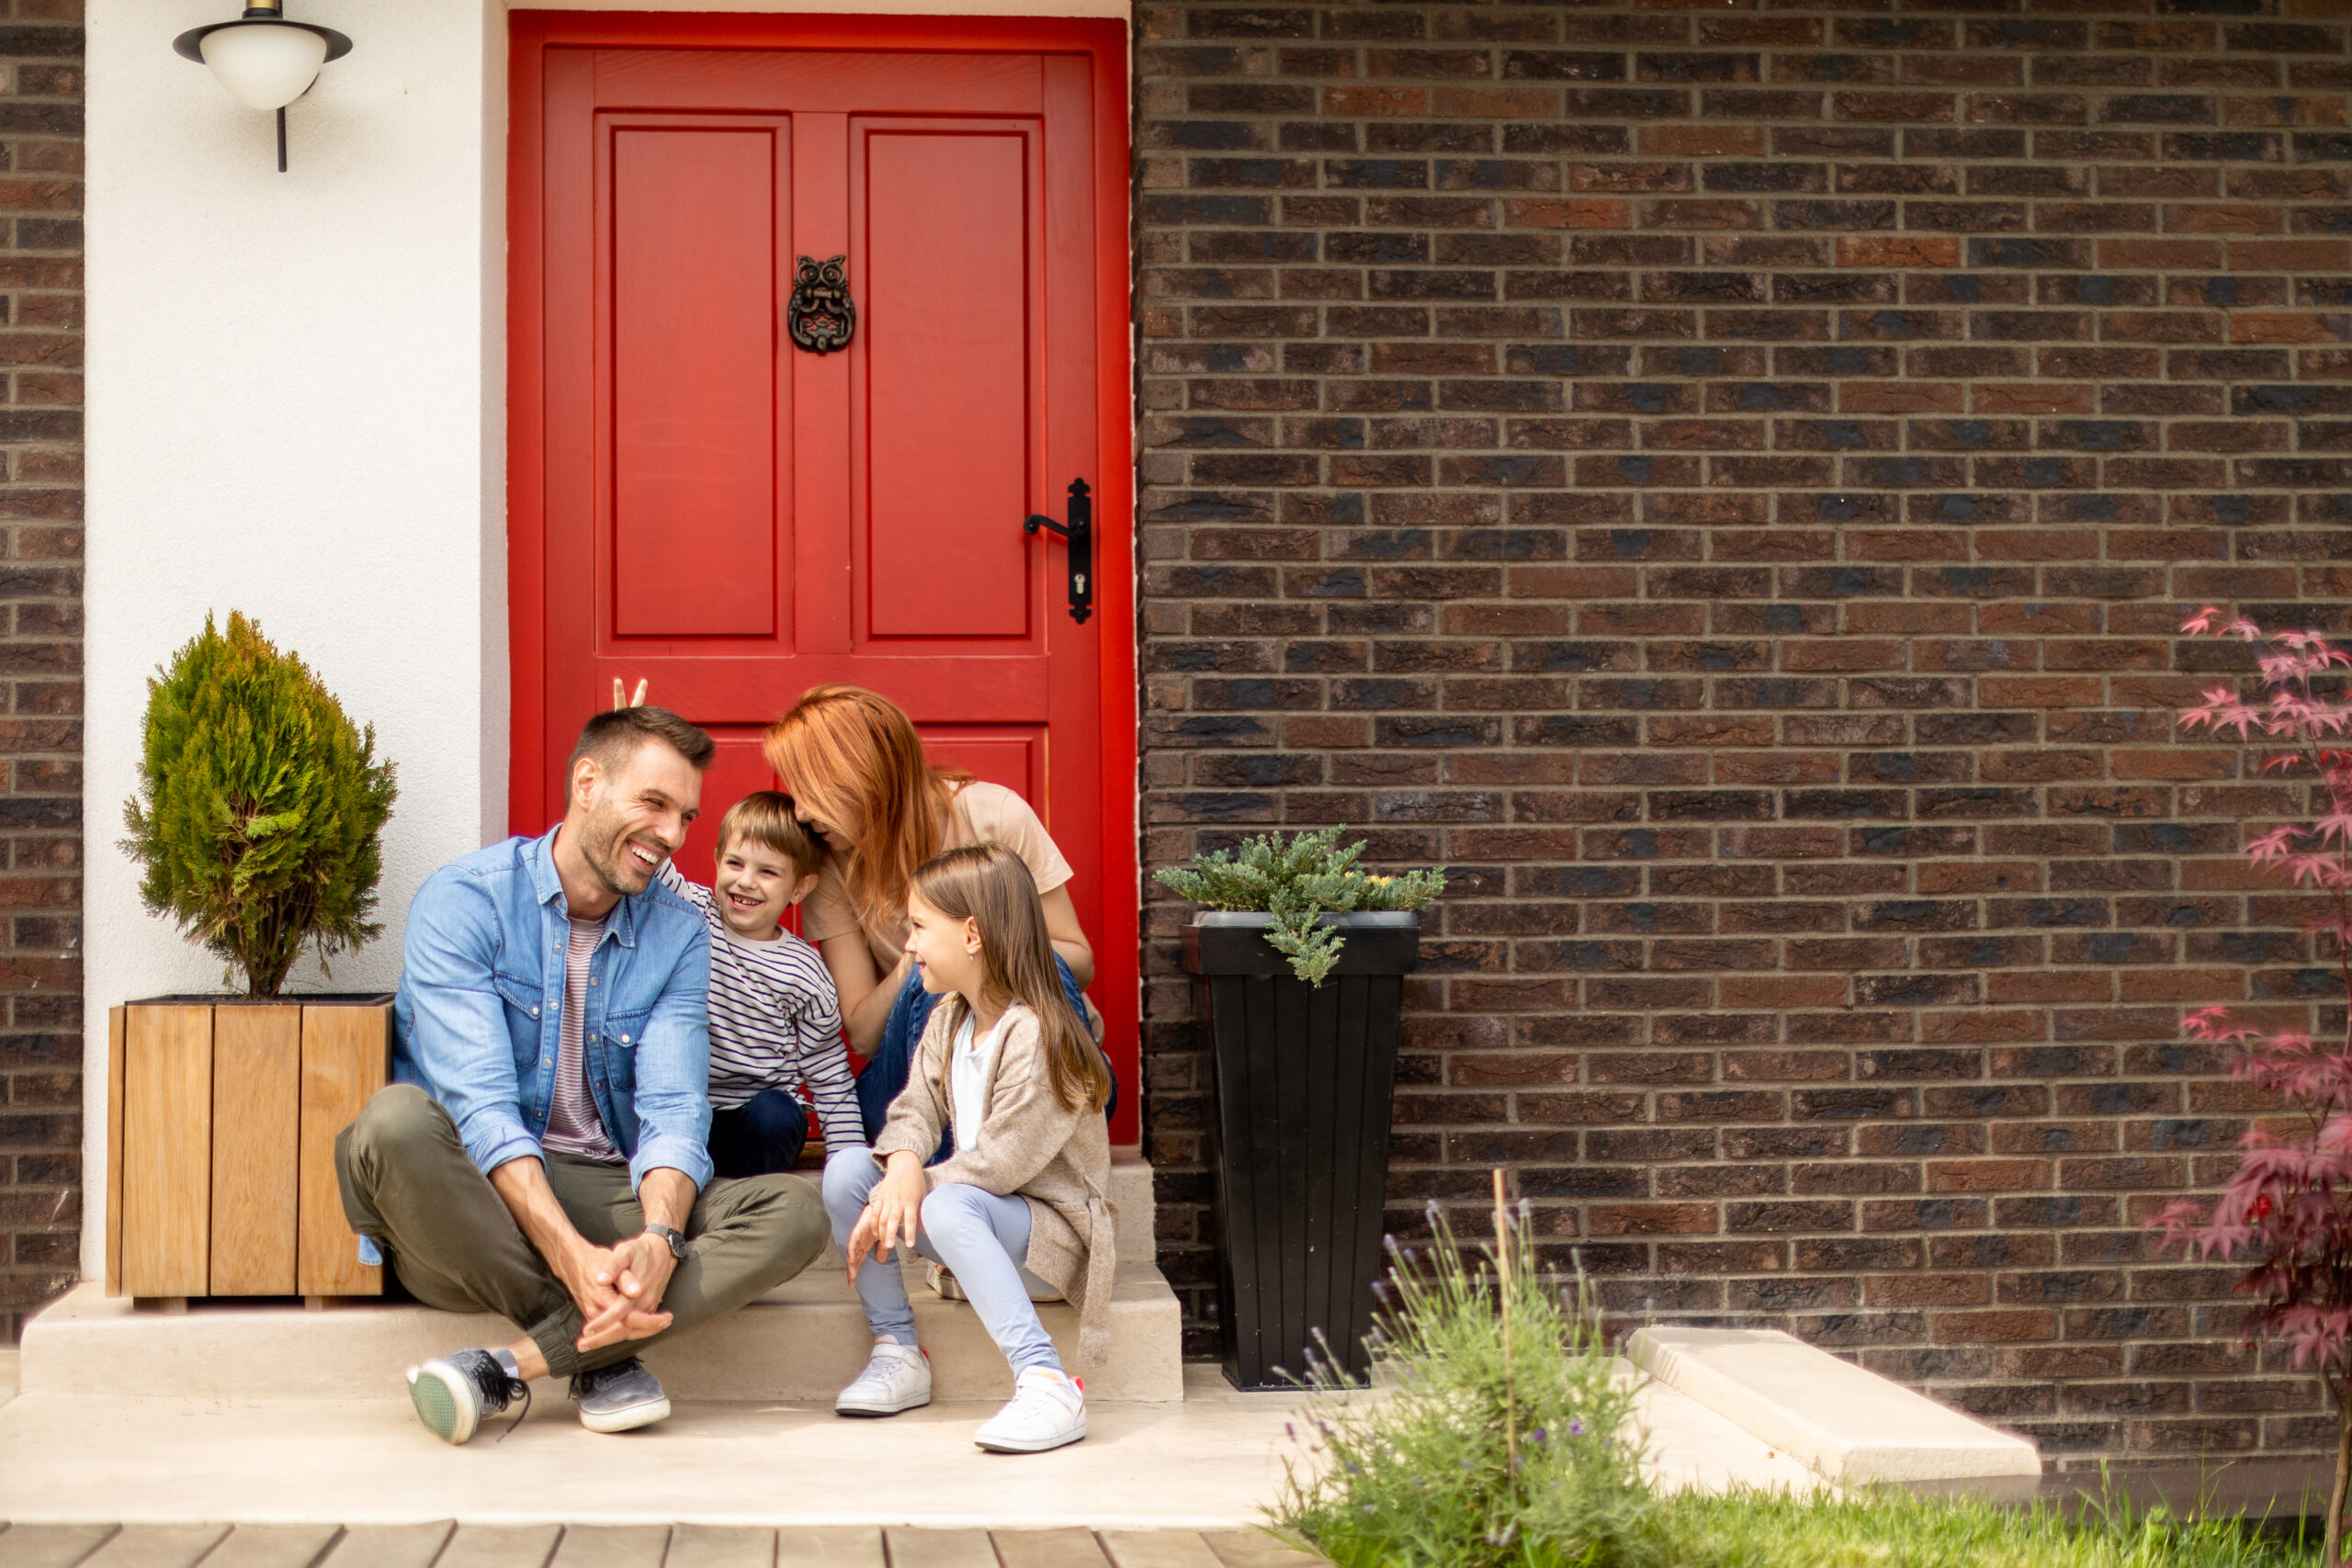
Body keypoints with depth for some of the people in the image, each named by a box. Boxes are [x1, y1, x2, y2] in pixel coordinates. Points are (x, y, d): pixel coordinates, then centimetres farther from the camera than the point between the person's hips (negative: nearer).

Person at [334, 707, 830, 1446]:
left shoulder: (677, 935, 7)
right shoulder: (463, 900, -7)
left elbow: (674, 1112, -5)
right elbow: (479, 1104, -18)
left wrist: (658, 1242, -28)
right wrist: (571, 1255, -32)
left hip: (609, 1198, 4)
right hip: (478, 1205, -4)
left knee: (796, 1210, -20)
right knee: (396, 1118, -35)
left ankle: (506, 1368, -29)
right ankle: (603, 1354, -24)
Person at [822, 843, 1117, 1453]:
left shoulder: (1036, 1036, -21)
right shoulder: (947, 1019, 7)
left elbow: (1000, 1162, -24)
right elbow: (915, 1109, -1)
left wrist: (911, 1193, -20)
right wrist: (903, 1168, -23)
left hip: (1055, 1230, -8)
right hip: (977, 1204, 8)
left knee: (948, 1207, -38)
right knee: (846, 1169, -8)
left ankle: (1048, 1386, -43)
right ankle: (898, 1353, -2)